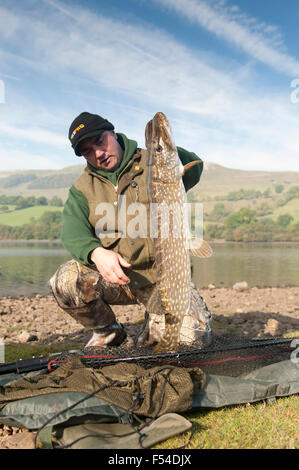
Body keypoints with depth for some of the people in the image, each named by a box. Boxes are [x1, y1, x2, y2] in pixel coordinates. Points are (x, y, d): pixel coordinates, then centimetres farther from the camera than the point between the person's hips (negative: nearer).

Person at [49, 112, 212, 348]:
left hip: (163, 276, -1)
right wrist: (96, 253, -30)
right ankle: (107, 331, 4)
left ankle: (155, 324, 17)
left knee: (188, 336, -21)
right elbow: (73, 232, -9)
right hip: (115, 276, 2)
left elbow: (194, 170, -12)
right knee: (65, 280, -25)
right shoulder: (82, 188, 6)